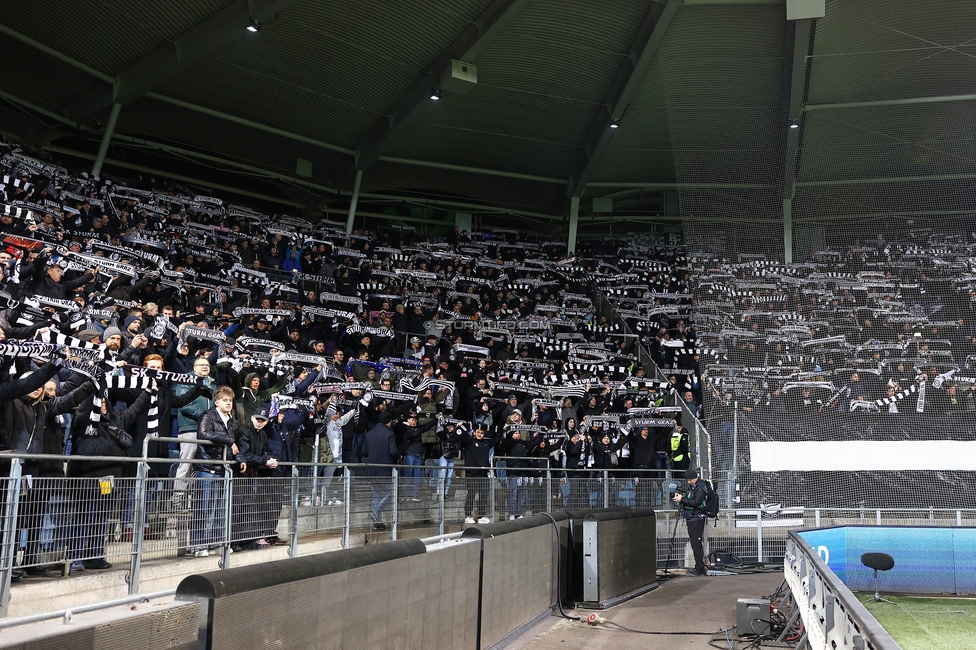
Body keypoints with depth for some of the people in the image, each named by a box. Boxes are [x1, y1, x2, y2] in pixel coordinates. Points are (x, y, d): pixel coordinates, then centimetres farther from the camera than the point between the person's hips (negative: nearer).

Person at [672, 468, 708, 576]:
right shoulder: (692, 486, 15)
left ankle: (700, 570, -6)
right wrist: (681, 496, 6)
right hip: (691, 519, 10)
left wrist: (682, 499, -22)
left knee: (696, 544, -9)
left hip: (697, 519, -10)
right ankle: (699, 567, 22)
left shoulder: (700, 488, -14)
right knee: (694, 543, 14)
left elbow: (696, 502, -24)